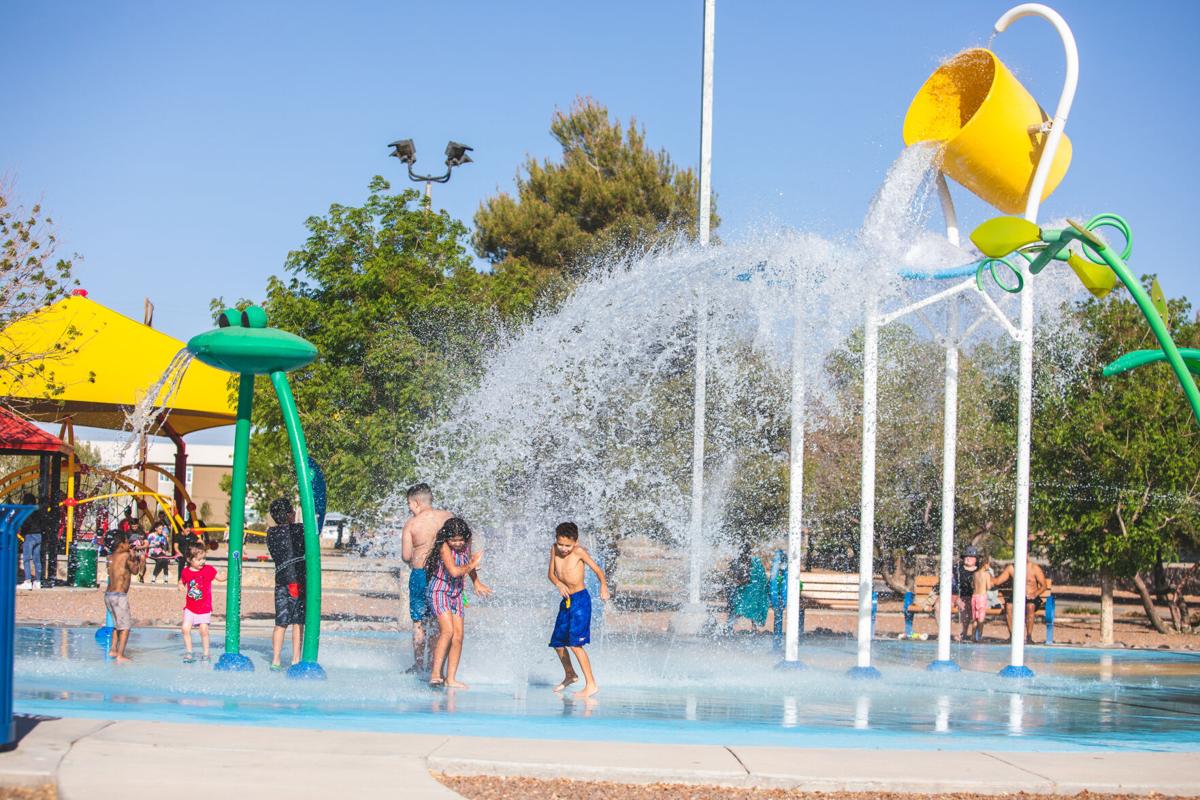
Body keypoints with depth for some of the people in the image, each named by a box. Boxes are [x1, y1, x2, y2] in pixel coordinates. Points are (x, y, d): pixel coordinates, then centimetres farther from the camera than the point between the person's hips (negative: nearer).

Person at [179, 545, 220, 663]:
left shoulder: (209, 569, -5)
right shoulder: (186, 571, -2)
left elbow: (221, 578, 5)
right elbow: (181, 582, 11)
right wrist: (181, 586, -11)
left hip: (204, 608, -2)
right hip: (190, 607, 2)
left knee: (204, 630, -2)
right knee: (185, 628, -6)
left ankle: (205, 653, 13)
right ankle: (189, 653, 9)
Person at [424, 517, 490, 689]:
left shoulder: (466, 545, 0)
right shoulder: (444, 547, -20)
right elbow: (454, 571, -31)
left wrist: (476, 582, 29)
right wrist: (472, 564, -14)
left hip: (456, 593, 7)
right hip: (439, 591, -7)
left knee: (458, 637, -1)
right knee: (447, 631, -23)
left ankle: (450, 679, 1)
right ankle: (435, 675, -21)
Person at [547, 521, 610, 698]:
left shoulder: (579, 552, -12)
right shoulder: (554, 549, 3)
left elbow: (597, 570, -11)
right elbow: (551, 573, 6)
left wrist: (604, 585, -27)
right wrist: (558, 584, -15)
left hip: (580, 600, -7)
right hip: (566, 601, 7)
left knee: (574, 643, -19)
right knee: (557, 642, 16)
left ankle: (591, 684, -18)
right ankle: (570, 675, 41)